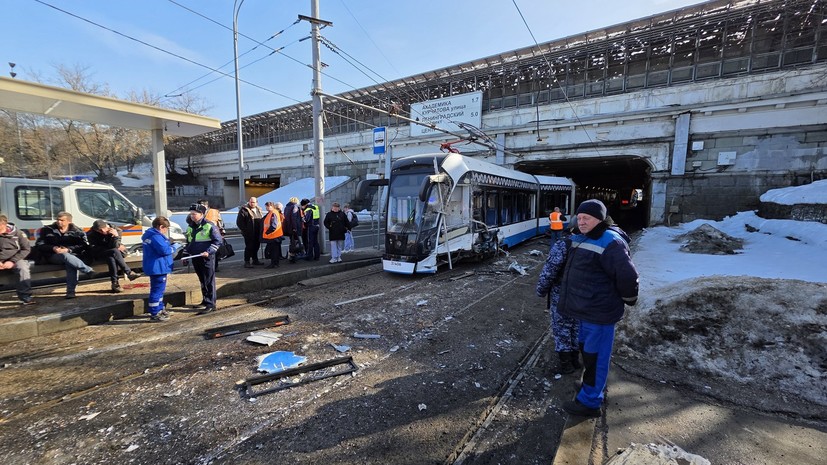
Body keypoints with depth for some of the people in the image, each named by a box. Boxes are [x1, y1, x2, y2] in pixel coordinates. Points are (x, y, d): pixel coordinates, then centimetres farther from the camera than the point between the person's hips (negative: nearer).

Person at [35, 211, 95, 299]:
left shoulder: (77, 231, 8)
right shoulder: (47, 230, 11)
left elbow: (83, 245, -3)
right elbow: (39, 245, 6)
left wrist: (68, 249, -20)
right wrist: (52, 248, -15)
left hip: (72, 255, 0)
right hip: (52, 256, 0)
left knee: (70, 264, -37)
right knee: (65, 256, -38)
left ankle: (70, 291, -40)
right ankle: (88, 271, -40)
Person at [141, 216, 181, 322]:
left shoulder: (150, 235, 14)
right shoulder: (156, 237, -20)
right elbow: (165, 250, -24)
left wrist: (169, 244, 9)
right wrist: (174, 247, -9)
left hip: (154, 267, 11)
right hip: (158, 268, -11)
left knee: (159, 289, 22)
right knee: (157, 290, -4)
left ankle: (160, 309, 35)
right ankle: (154, 314, 2)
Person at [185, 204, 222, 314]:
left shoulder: (210, 226, -10)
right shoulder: (190, 227, 13)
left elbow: (217, 241, -11)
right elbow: (188, 242, 25)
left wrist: (208, 252, -21)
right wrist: (186, 253, 15)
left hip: (207, 258, -7)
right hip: (195, 258, 7)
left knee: (209, 281, -4)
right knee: (202, 281, 16)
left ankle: (210, 304, -1)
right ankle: (205, 300, 28)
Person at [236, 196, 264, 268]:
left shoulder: (258, 210, 14)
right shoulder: (244, 210, -7)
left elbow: (261, 220, 23)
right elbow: (239, 222, -10)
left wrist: (261, 229, 13)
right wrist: (244, 230, -13)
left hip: (257, 233, 6)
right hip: (249, 233, -6)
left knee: (256, 246, 13)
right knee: (249, 247, -4)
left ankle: (255, 260, 25)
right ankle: (247, 262, 2)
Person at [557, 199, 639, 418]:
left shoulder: (610, 243, -20)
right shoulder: (581, 239, 9)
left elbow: (627, 275, -20)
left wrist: (628, 299, -6)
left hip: (599, 312, -9)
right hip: (586, 309, 9)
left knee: (595, 355, 3)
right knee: (586, 348, 23)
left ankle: (589, 401, 17)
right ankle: (592, 385, 43)